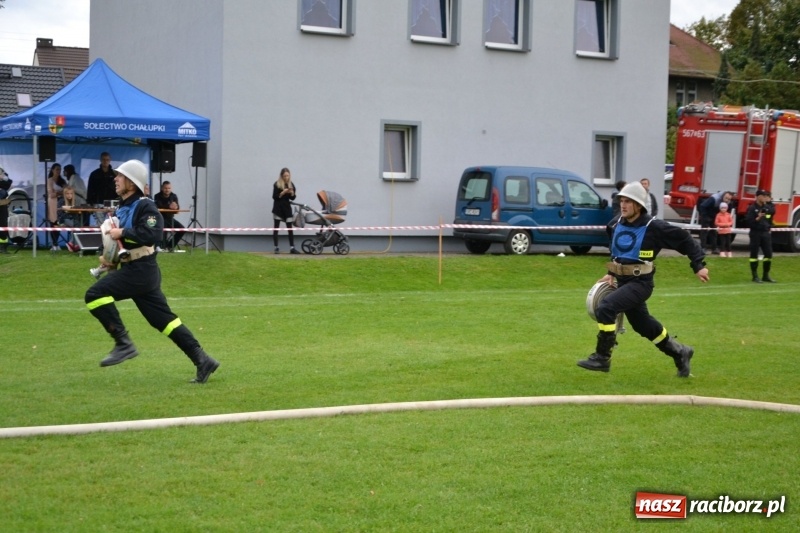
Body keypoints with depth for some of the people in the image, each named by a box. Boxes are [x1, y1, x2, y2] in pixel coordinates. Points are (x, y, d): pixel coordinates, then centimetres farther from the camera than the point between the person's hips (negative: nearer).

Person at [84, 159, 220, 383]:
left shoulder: (144, 206, -11)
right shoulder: (122, 208, 17)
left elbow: (152, 234, -25)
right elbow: (119, 241, 26)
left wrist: (122, 233, -21)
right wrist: (109, 257, 8)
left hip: (141, 270, -9)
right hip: (132, 270, 9)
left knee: (95, 294, -17)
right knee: (164, 319, 9)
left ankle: (123, 344, -12)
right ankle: (203, 361, 10)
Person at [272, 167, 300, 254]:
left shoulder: (291, 184, 8)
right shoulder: (277, 184, -4)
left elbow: (293, 198, 7)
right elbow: (274, 196, -8)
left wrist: (292, 193, -14)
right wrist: (283, 192, -21)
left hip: (287, 208, 3)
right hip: (278, 208, -3)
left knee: (290, 228, 1)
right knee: (276, 227, -1)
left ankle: (292, 248, 2)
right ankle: (276, 247, 1)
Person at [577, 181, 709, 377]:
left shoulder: (653, 227, -15)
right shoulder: (616, 225, 3)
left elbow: (685, 240, -8)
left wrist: (699, 265, -9)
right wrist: (611, 273, 14)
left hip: (641, 283, -8)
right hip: (623, 281, 8)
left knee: (605, 308, -23)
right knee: (642, 324, 19)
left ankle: (602, 358, -12)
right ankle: (680, 353, 39)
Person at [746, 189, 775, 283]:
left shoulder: (767, 207, 10)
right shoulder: (752, 208, -7)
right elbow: (748, 221, -13)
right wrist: (757, 218, -26)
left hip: (766, 233, 6)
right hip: (755, 233, -6)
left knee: (768, 254, 5)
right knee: (754, 254, 1)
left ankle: (766, 276, 15)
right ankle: (755, 276, 7)